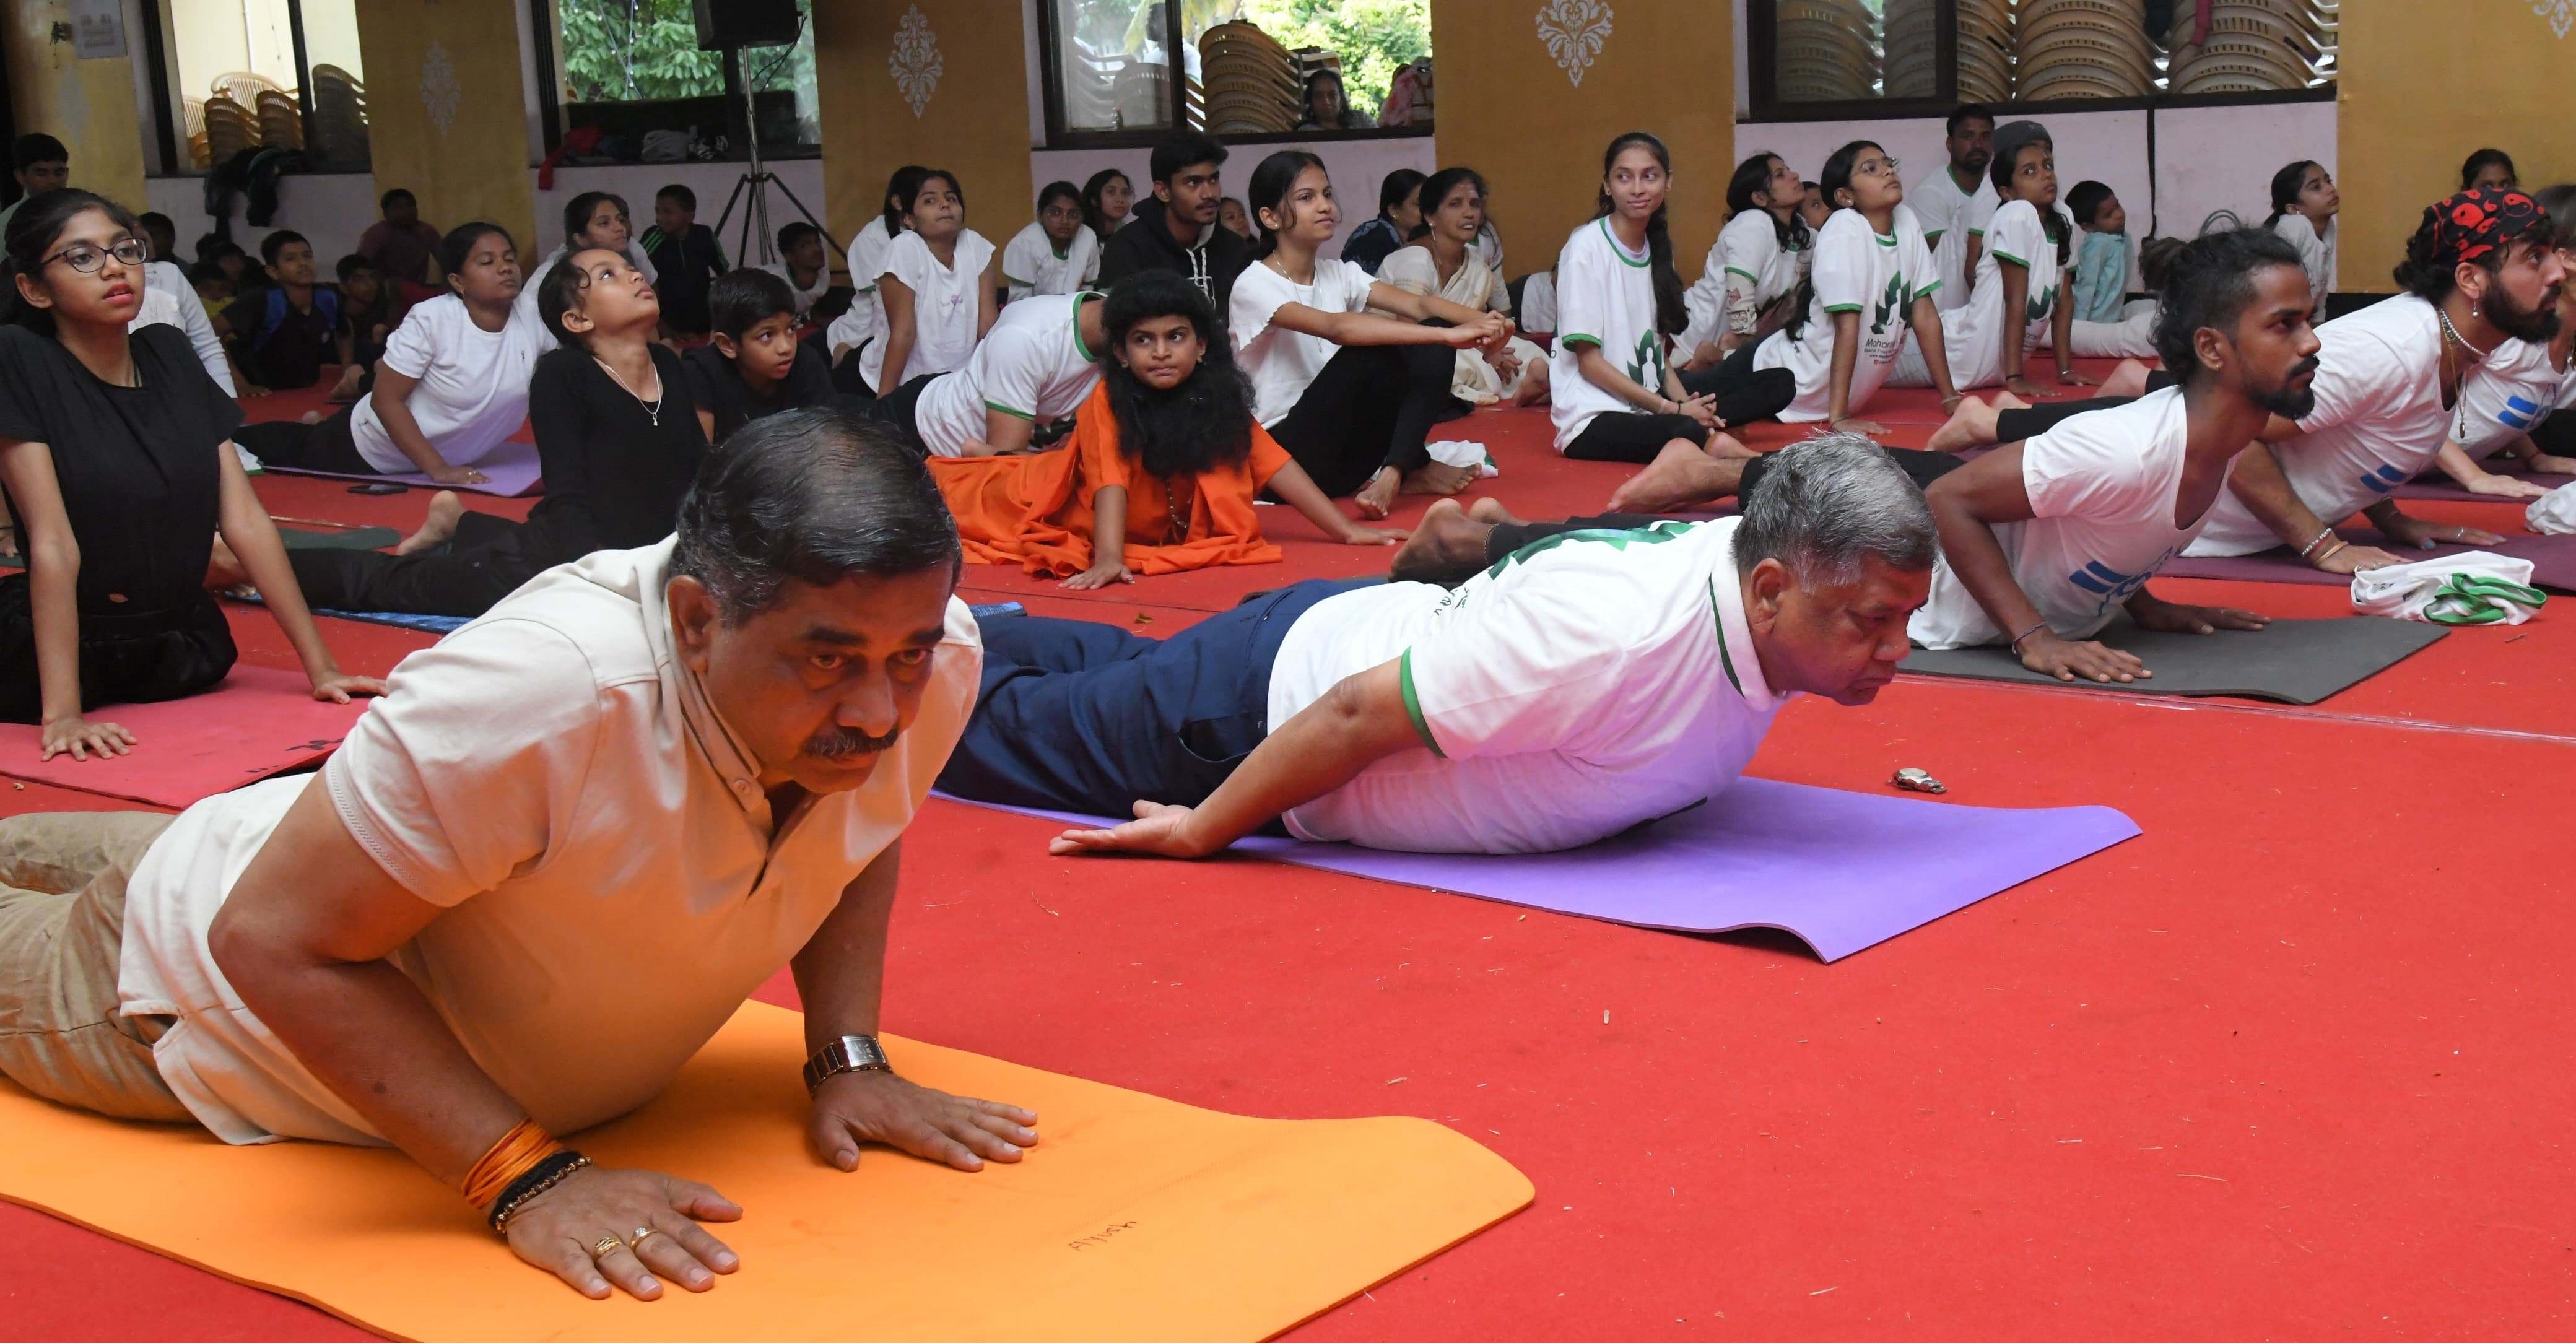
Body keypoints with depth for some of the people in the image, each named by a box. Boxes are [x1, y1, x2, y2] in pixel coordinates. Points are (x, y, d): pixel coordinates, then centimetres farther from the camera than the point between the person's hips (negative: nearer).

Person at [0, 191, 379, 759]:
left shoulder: (170, 356, 6)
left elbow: (245, 519, 4)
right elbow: (53, 544, -17)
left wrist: (321, 667, -1)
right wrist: (62, 711, -23)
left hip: (186, 650, 5)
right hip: (65, 651, -5)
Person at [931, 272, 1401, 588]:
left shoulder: (1221, 400, -15)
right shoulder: (1108, 399, -25)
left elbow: (1274, 464, -16)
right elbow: (1111, 481, -34)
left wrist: (1347, 531, -20)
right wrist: (1107, 560, -47)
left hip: (1163, 534, 2)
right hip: (1074, 520, -2)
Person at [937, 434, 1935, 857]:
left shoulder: (1760, 564, -19)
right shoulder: (1616, 629, -43)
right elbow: (1358, 712, -35)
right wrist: (1199, 834, -26)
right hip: (1271, 697, -7)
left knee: (1126, 670, 35)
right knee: (1013, 725, 19)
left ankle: (979, 631, 57)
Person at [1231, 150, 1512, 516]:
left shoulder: (1338, 273, 9)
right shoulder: (1254, 286, -13)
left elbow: (1419, 304, -6)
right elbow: (1336, 328, -31)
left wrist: (1482, 321, -28)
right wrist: (1448, 333, -39)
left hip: (1342, 439, 7)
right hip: (1284, 456, -7)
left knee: (1432, 347, -13)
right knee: (1372, 354, -29)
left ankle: (1391, 476, -23)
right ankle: (1413, 470, -12)